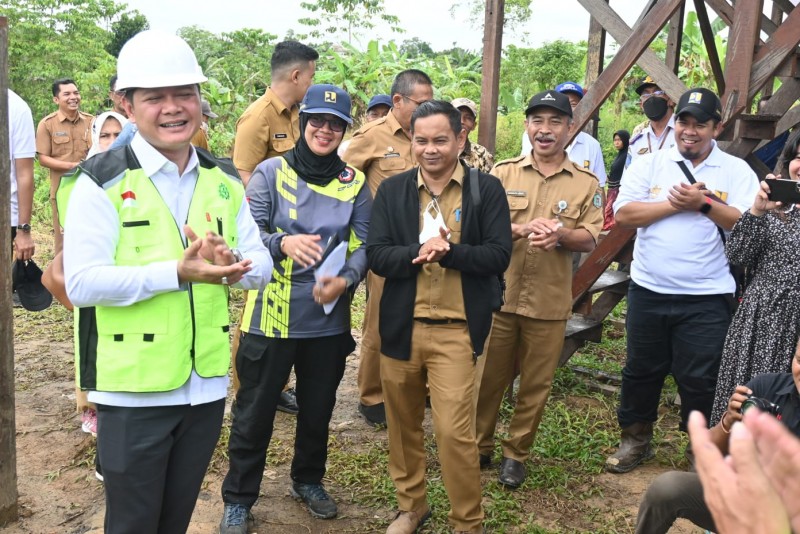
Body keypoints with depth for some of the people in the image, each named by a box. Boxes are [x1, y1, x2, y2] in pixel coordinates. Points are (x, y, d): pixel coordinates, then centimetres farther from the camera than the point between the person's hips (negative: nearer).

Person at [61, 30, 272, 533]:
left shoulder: (224, 180, 5)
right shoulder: (102, 181, -10)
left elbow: (262, 265, 3)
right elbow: (81, 283, -17)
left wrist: (228, 264, -19)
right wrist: (176, 272, -26)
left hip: (207, 387, 5)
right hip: (134, 391, -4)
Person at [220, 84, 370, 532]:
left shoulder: (355, 182, 3)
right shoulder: (271, 172, -4)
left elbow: (363, 244, -1)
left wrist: (346, 280, -20)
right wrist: (282, 243, -30)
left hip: (329, 317, 3)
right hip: (273, 315, -3)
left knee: (318, 407, 19)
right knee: (255, 410, 8)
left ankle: (309, 480, 43)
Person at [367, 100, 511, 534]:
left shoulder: (486, 189, -2)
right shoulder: (392, 190, 4)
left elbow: (499, 255, -9)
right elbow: (376, 255, -5)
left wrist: (449, 251, -24)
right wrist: (419, 253, -23)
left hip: (455, 330, -3)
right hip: (401, 326, 3)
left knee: (454, 431, -6)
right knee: (403, 424, 16)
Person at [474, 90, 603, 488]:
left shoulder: (586, 183, 2)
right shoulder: (504, 172, 2)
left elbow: (590, 240, 0)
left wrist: (560, 234, -21)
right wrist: (522, 228, -24)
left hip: (549, 302, 0)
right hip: (499, 295, 0)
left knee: (535, 385, 10)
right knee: (488, 377, 10)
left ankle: (516, 453, 28)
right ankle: (479, 446, 29)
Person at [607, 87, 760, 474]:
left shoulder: (737, 172, 1)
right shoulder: (648, 165, 4)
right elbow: (623, 214, -7)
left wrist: (703, 203, -18)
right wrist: (674, 204, -15)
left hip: (706, 299, -2)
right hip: (648, 291, 2)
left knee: (700, 379, 5)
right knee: (641, 371, 14)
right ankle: (635, 439, 32)